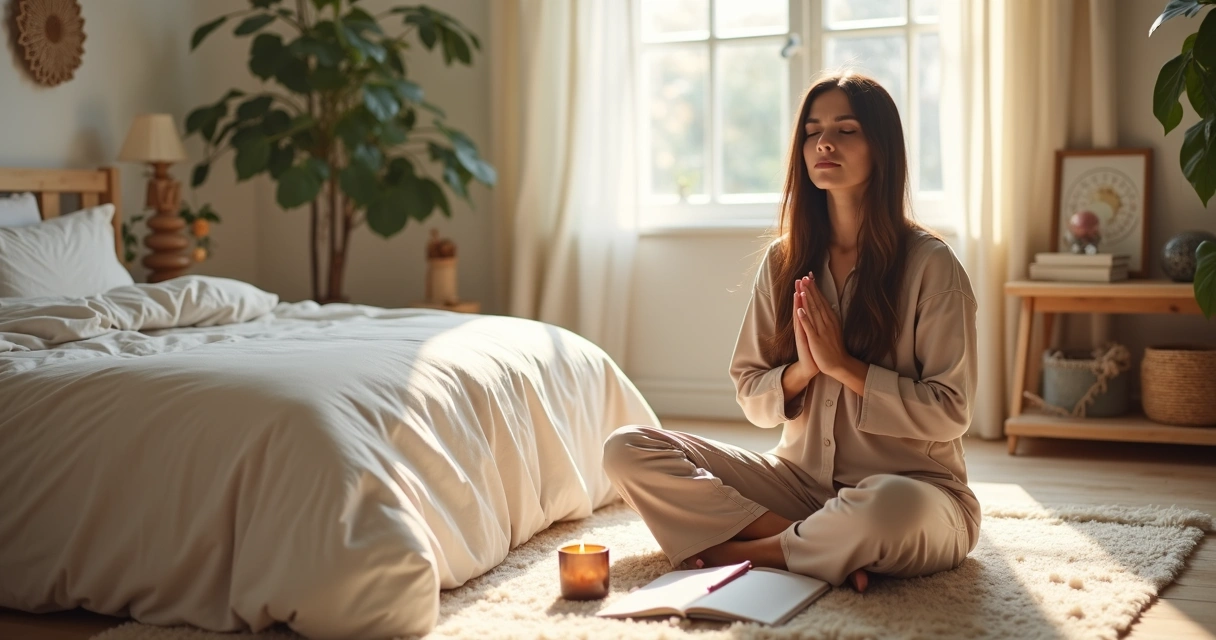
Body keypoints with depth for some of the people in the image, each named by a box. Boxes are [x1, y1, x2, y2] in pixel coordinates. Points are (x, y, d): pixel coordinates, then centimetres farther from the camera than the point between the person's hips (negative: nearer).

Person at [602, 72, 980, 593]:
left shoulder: (930, 264, -7)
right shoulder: (784, 261, 6)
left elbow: (950, 413, -10)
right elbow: (752, 398, 8)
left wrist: (842, 364, -15)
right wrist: (802, 369, -13)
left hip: (915, 486, -4)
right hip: (800, 479, 5)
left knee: (891, 506, -43)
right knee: (627, 450, -11)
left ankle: (737, 552, -14)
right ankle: (827, 546, -19)